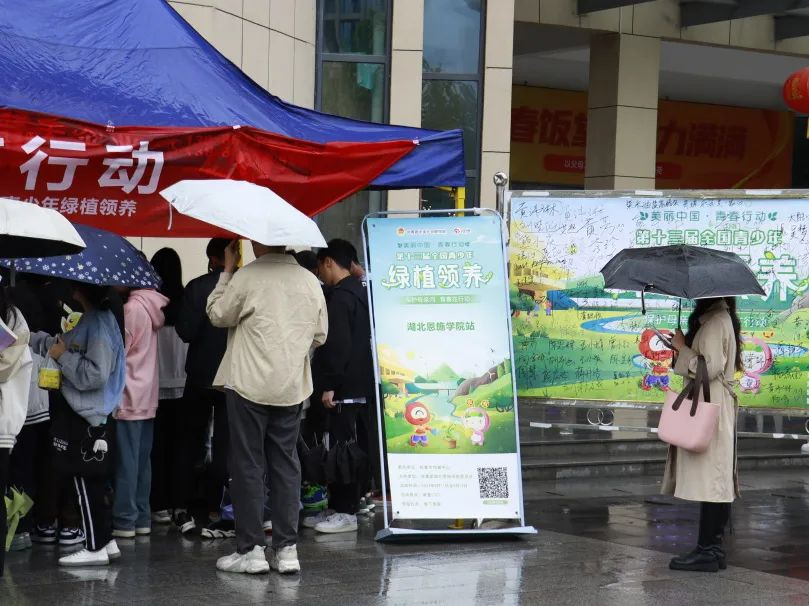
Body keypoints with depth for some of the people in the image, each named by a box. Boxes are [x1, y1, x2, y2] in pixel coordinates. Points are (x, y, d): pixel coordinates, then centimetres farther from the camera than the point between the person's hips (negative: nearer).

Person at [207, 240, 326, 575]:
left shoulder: (247, 277, -11)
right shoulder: (310, 281, 4)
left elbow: (218, 315, 1)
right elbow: (320, 335, 9)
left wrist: (227, 270, 8)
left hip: (250, 384, -4)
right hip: (292, 386, 4)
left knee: (248, 465, 2)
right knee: (286, 464, 10)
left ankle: (250, 550, 2)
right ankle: (286, 549, 9)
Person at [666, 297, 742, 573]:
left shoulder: (716, 321, -15)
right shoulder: (721, 317, 15)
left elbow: (710, 367, -21)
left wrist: (682, 347, -11)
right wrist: (685, 347, 12)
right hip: (716, 407, 10)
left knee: (708, 477, -9)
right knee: (717, 481, 10)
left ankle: (707, 551, -8)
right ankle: (713, 547, 14)